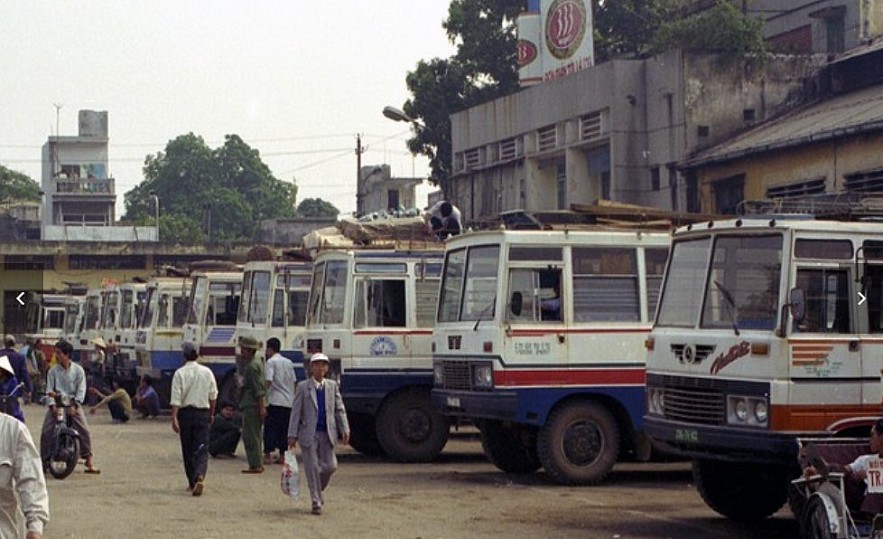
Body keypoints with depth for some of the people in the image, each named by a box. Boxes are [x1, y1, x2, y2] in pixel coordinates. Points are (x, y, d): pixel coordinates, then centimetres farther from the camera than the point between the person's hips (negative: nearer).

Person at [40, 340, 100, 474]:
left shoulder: (78, 370, 2)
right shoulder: (53, 371, 6)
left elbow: (81, 389, -3)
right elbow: (49, 389, 2)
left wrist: (75, 405, -15)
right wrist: (52, 405, -13)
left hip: (73, 404, -2)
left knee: (84, 430, -14)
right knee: (46, 432, -8)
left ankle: (89, 461, -8)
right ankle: (44, 462, 3)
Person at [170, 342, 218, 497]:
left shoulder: (180, 373, -7)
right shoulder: (207, 372, 1)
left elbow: (176, 398, -13)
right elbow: (213, 395, 8)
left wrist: (174, 418, -14)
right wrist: (211, 414, 21)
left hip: (185, 413, -1)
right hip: (202, 413, 1)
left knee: (187, 449, 12)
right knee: (202, 449, -2)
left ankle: (192, 482, 19)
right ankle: (200, 477, -26)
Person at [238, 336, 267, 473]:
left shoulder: (251, 366, -17)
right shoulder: (257, 360, 14)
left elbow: (258, 388, -20)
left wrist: (261, 407, -21)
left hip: (251, 405, -10)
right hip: (256, 404, 10)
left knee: (249, 435, -7)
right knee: (255, 435, 15)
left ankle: (255, 465, -8)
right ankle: (258, 463, 19)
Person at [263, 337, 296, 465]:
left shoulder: (271, 362, -6)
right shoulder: (288, 362, 14)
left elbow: (268, 381, -17)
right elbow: (294, 381, 14)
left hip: (275, 400, -6)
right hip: (289, 401, 6)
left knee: (270, 428, -2)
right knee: (284, 429, 9)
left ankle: (268, 455, -4)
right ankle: (282, 455, 9)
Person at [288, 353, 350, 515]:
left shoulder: (332, 386, 8)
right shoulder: (303, 387, 0)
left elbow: (340, 409, 8)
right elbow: (296, 412, -1)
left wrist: (344, 430, -3)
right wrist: (292, 435, -6)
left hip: (327, 433, 3)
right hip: (309, 433, -3)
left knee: (330, 466, 2)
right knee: (312, 468, -1)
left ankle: (318, 490, 30)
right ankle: (316, 502, 8)